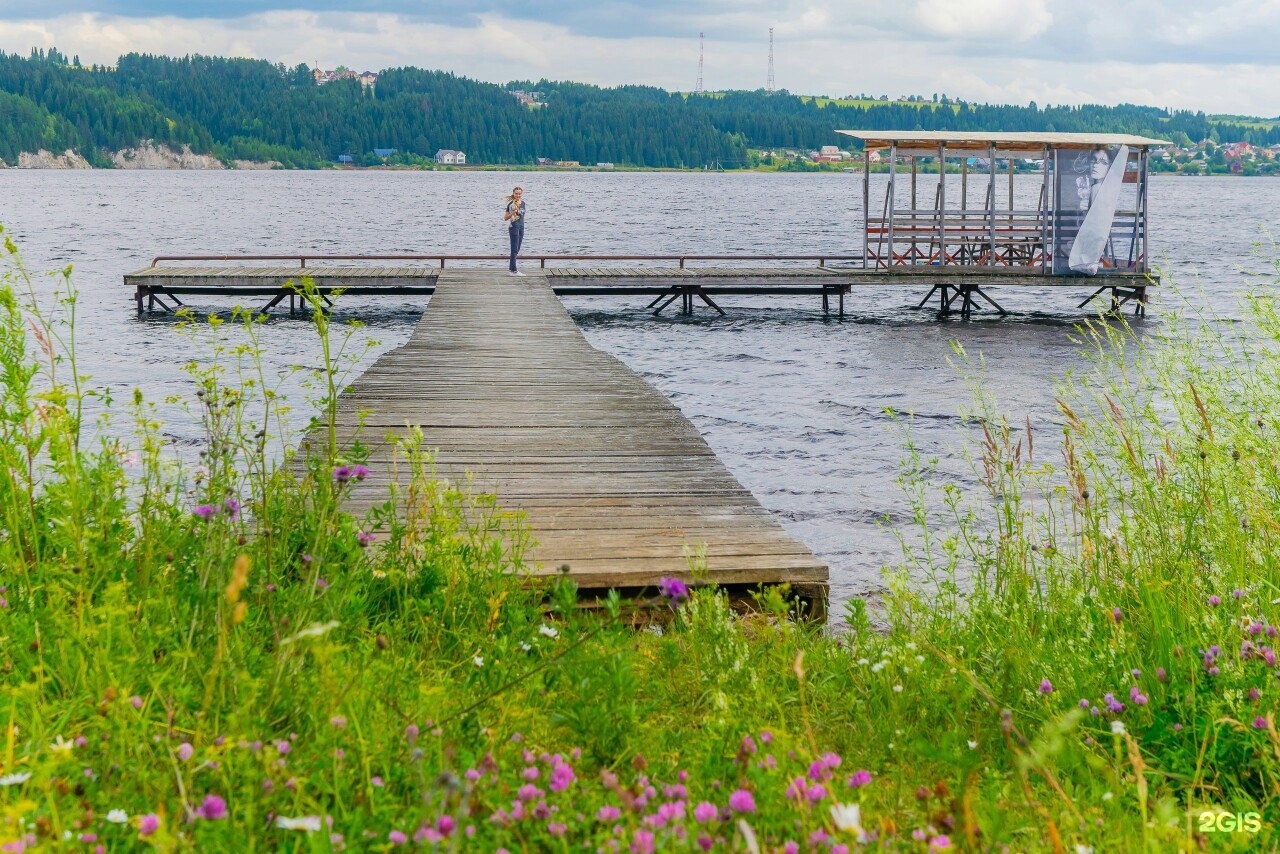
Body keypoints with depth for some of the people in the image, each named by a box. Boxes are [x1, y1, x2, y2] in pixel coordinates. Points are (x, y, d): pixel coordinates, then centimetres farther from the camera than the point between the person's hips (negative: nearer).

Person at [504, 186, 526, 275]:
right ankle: (513, 270, -6)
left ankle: (511, 268, 21)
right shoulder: (511, 204, -11)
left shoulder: (523, 203, 10)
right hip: (514, 227, -7)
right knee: (514, 249, -7)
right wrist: (513, 212, -25)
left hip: (521, 227, 7)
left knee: (517, 249, 12)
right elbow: (506, 217, -10)